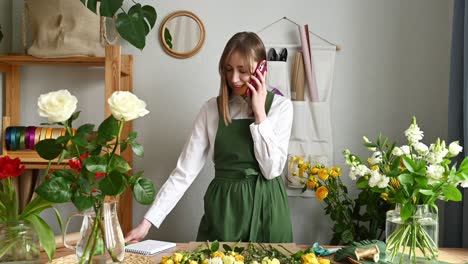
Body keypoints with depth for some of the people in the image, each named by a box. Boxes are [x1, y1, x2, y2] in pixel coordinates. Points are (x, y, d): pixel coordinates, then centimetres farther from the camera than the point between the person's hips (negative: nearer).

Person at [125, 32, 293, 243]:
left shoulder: (280, 106, -4)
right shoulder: (212, 109, -1)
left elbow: (272, 169, -11)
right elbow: (185, 171, -4)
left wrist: (259, 113, -13)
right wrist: (148, 221, -11)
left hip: (265, 208, -1)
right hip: (223, 207, 1)